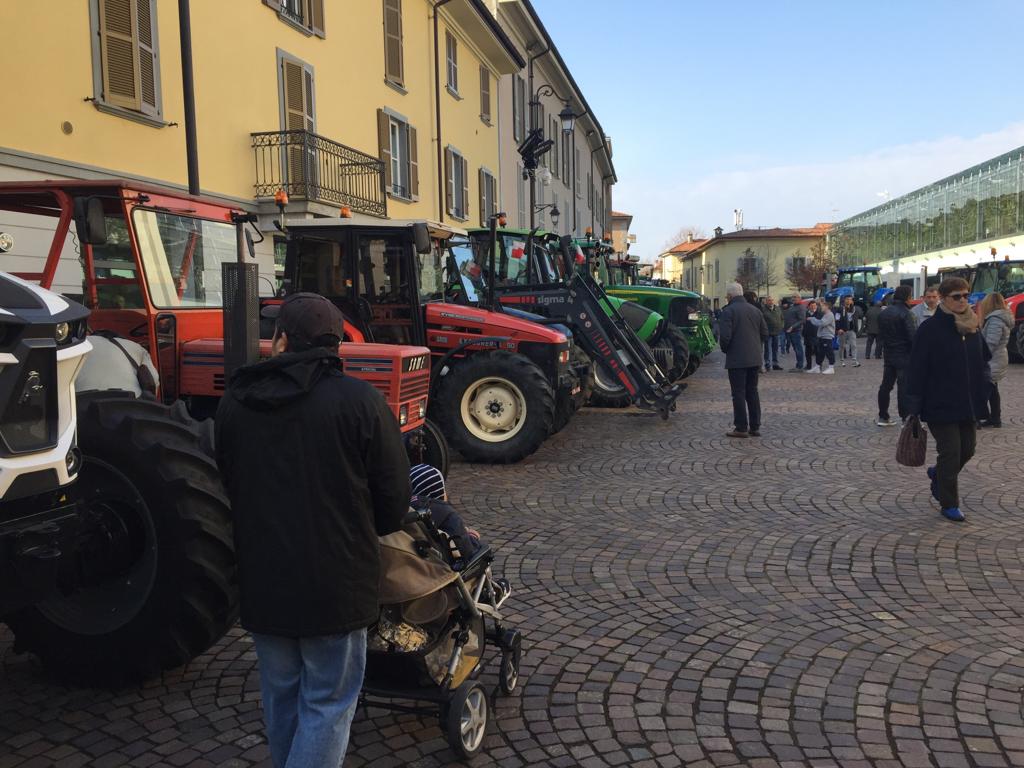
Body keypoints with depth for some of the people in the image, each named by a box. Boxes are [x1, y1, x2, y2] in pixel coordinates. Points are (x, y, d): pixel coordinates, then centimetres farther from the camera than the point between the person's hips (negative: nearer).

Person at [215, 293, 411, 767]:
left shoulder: (234, 402, -1)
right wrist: (369, 532, 12)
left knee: (280, 693, 22)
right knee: (327, 703, 8)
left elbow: (227, 483, 10)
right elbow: (394, 493, -9)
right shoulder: (358, 400, -13)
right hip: (334, 580, -4)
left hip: (262, 580, 4)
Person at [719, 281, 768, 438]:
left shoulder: (728, 311, -11)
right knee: (752, 392, 14)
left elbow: (725, 336, -17)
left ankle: (741, 428, 0)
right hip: (755, 359, 6)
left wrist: (725, 349, 0)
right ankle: (755, 426, 17)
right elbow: (765, 333, 12)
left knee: (738, 393, -1)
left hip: (737, 359, -6)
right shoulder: (755, 310, 11)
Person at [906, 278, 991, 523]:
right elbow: (918, 369, -12)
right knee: (950, 452, -2)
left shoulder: (972, 327, 8)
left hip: (968, 403, 6)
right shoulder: (930, 328, -11)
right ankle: (949, 504, 13)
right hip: (941, 404, -6)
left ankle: (938, 474, 41)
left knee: (967, 450, 13)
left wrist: (981, 396, 7)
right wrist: (915, 406, -14)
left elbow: (984, 359, 19)